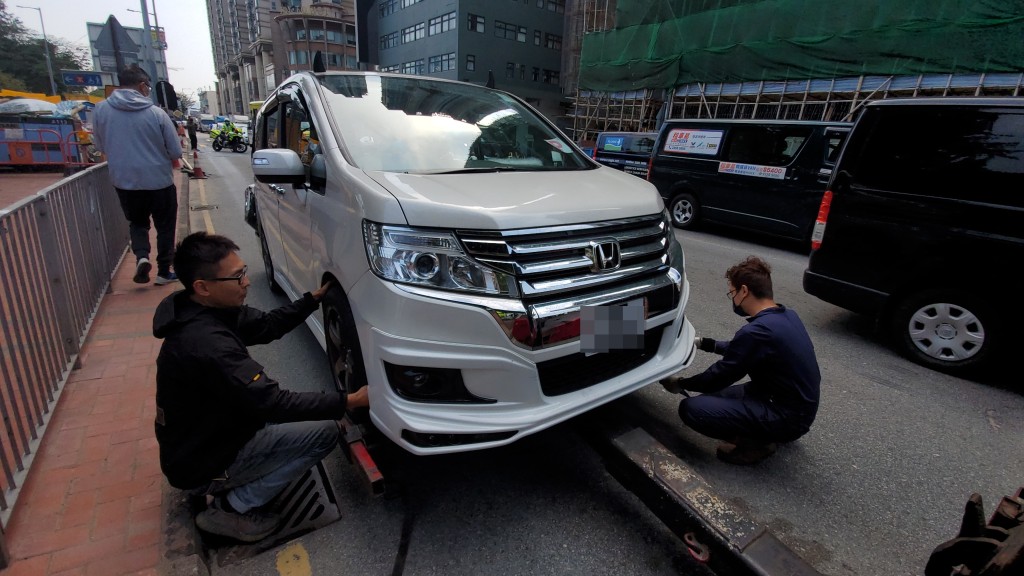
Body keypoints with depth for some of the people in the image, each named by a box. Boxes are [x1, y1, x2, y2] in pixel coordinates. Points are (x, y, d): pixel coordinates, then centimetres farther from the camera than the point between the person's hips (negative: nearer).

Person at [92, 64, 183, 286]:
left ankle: (141, 257, 1)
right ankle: (163, 271, 17)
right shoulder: (156, 113, -13)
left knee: (137, 222, 24)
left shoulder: (100, 109, -4)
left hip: (124, 182, 3)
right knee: (165, 226, 13)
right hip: (159, 181, -3)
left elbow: (100, 146, 8)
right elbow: (176, 152, -9)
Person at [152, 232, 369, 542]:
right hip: (201, 465, -9)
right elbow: (273, 405, -33)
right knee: (323, 432, -15)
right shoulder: (204, 343, -33)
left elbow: (267, 325, 7)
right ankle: (231, 508, -2)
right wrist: (349, 401, -29)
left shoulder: (200, 311, -5)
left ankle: (227, 488, 15)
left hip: (200, 438, 9)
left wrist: (314, 297, 0)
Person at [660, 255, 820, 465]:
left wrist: (681, 384, 2)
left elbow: (719, 376, -13)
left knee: (691, 408, -20)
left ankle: (756, 442, -3)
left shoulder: (756, 331, -25)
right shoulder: (787, 315, 3)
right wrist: (704, 343, 22)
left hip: (788, 416, -9)